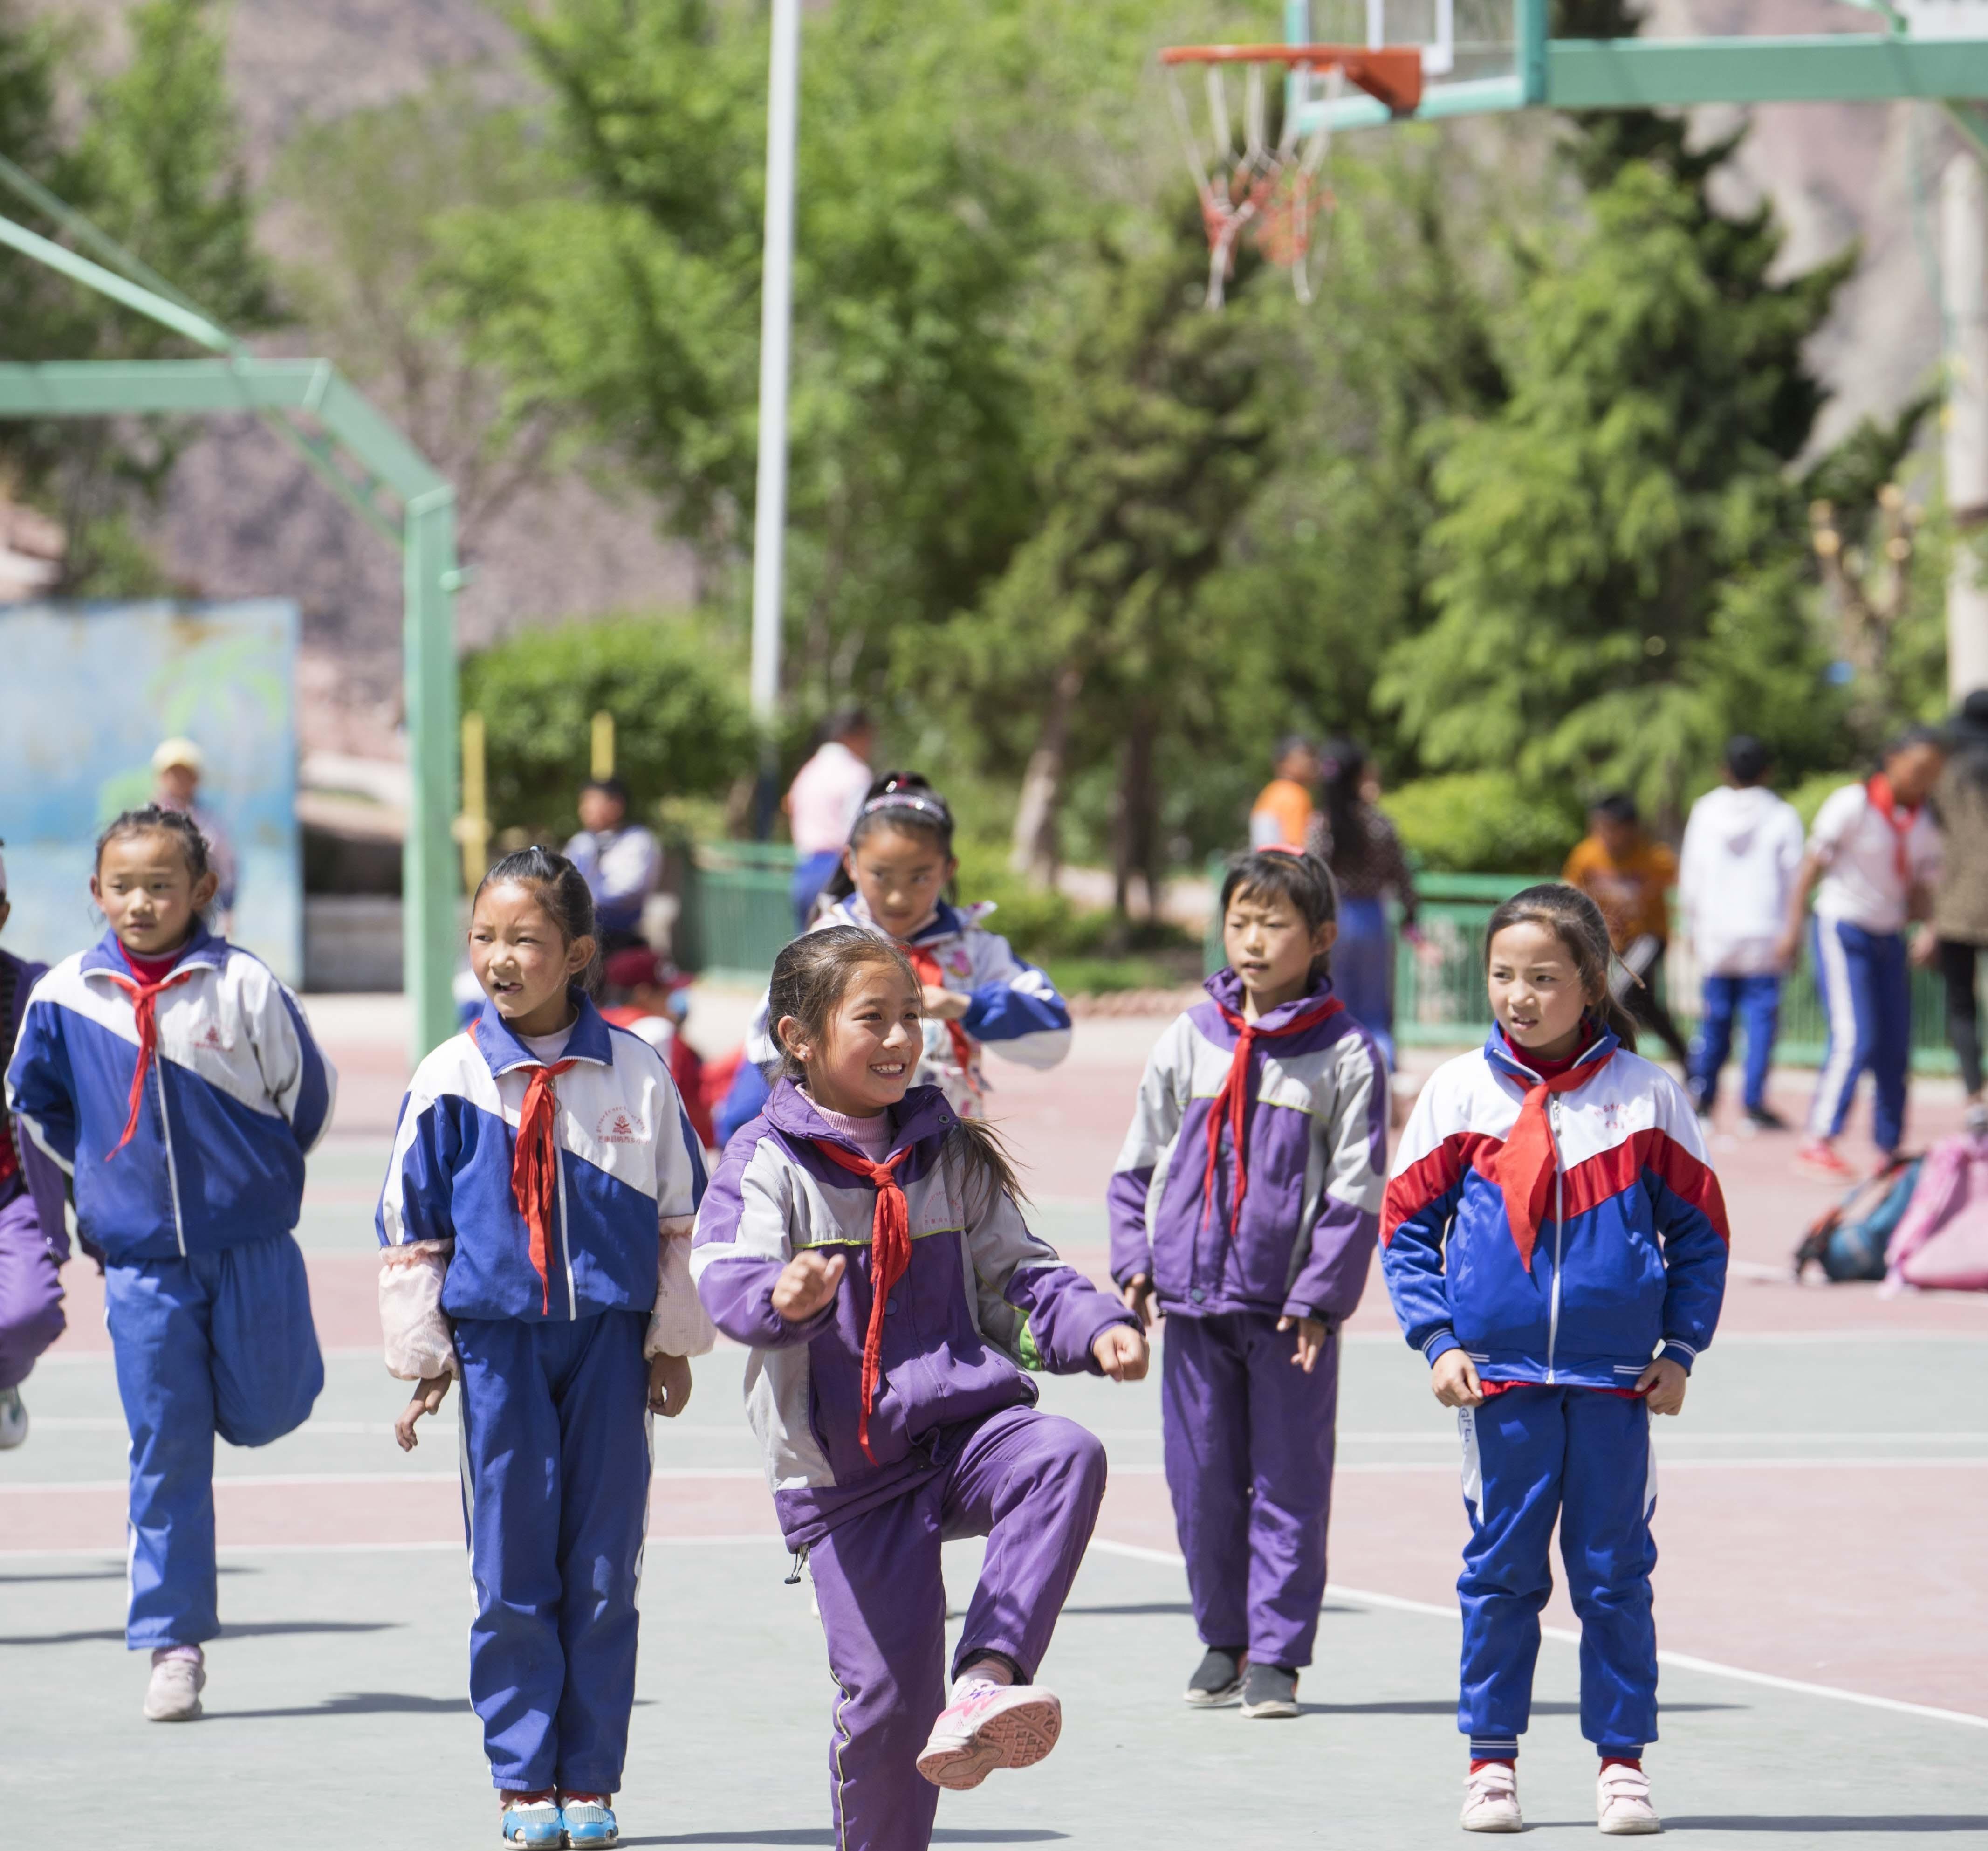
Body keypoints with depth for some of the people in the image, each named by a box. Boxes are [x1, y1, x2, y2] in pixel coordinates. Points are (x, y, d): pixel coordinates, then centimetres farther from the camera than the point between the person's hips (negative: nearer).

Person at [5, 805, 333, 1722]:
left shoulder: (241, 985, -10)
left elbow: (307, 1091, 3)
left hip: (251, 1244, -1)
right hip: (141, 1259, 1)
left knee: (263, 1414, 5)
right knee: (165, 1449, 0)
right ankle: (173, 1643, 4)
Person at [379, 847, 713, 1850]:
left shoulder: (634, 1073, 0)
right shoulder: (449, 1081, -2)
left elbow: (681, 1213, 8)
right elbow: (409, 1230, 5)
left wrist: (673, 1341, 9)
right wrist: (422, 1358, 6)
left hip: (611, 1337, 1)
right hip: (497, 1341, -1)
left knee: (604, 1570, 3)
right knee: (513, 1571, 0)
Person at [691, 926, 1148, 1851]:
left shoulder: (949, 1154, 10)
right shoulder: (767, 1165, -5)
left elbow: (1016, 1272, 16)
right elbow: (726, 1274, -21)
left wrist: (1096, 1325, -3)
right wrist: (783, 1297, -45)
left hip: (964, 1425, 3)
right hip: (845, 1467, -3)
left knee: (1066, 1458, -31)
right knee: (886, 1684, -6)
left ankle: (987, 1683, -37)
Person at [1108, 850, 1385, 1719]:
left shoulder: (1345, 1054, -2)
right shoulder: (1190, 1040, 6)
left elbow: (1356, 1192, -3)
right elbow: (1139, 1162, 14)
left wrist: (1320, 1295, -9)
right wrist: (1135, 1258, 3)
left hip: (1291, 1311, -3)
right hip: (1193, 1297, 3)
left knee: (1290, 1482, 0)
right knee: (1202, 1481, 8)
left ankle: (1275, 1654, 6)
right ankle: (1223, 1639, 21)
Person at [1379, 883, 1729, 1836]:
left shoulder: (1646, 1095, 2)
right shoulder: (1459, 1093, 1)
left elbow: (1700, 1229, 9)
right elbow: (1406, 1223, 5)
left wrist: (1680, 1347, 1)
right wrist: (1437, 1341, -5)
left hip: (1616, 1380, 0)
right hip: (1498, 1376, 0)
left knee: (1615, 1573, 4)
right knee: (1501, 1572, 3)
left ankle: (1623, 1758, 12)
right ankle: (1492, 1757, 12)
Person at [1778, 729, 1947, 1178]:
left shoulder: (1924, 824, 7)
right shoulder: (1852, 805, -11)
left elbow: (1919, 887, 13)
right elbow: (1811, 866, -9)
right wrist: (1793, 926, -12)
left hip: (1889, 938, 6)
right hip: (1842, 931, -6)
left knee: (1895, 1048, 4)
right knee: (1854, 1038, -18)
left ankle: (1889, 1149, 13)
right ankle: (1820, 1141, -17)